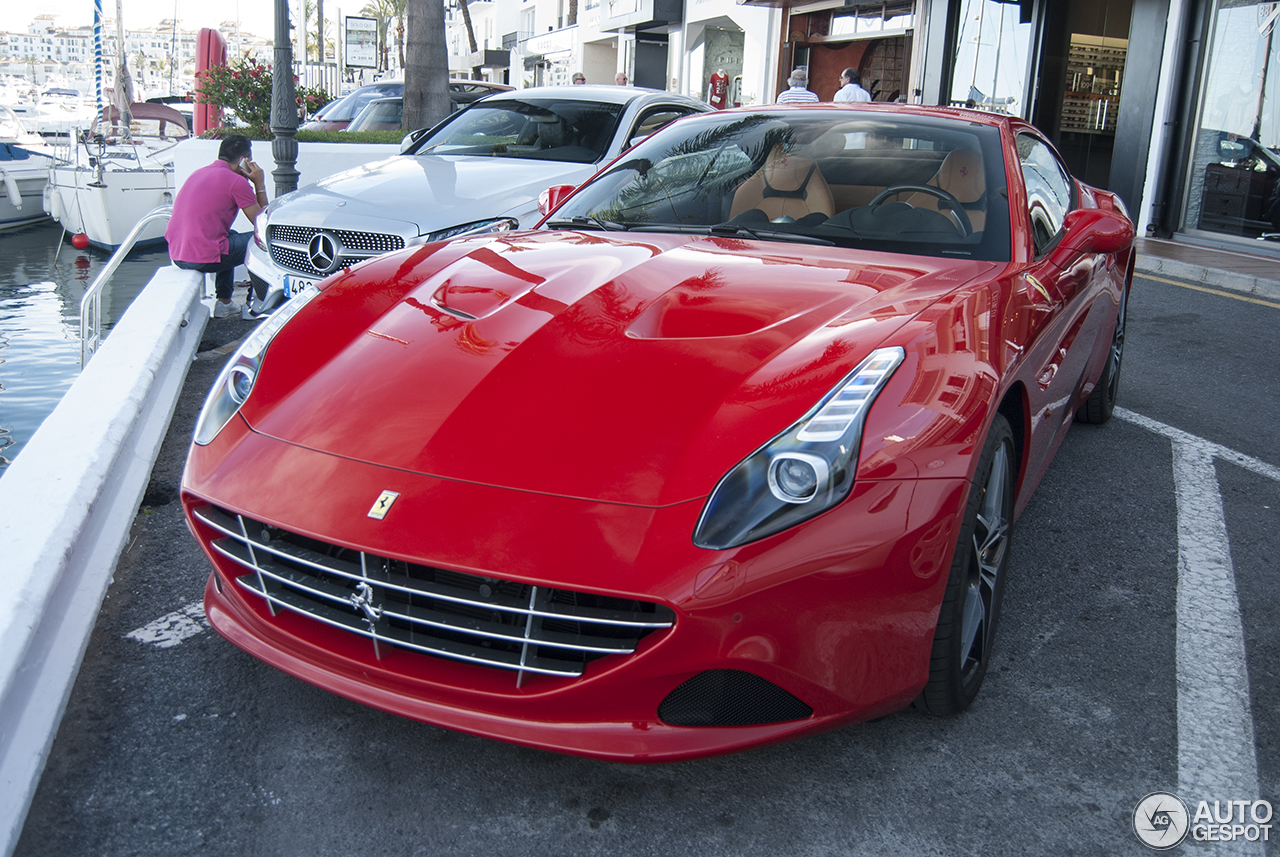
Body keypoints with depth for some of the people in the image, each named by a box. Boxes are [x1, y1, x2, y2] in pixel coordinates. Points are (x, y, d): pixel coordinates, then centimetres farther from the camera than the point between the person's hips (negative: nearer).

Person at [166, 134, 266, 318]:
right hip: (204, 258, -9)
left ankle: (224, 302, 31)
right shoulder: (236, 181, -8)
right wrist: (259, 184, 5)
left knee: (232, 237, 35)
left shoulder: (198, 173, 18)